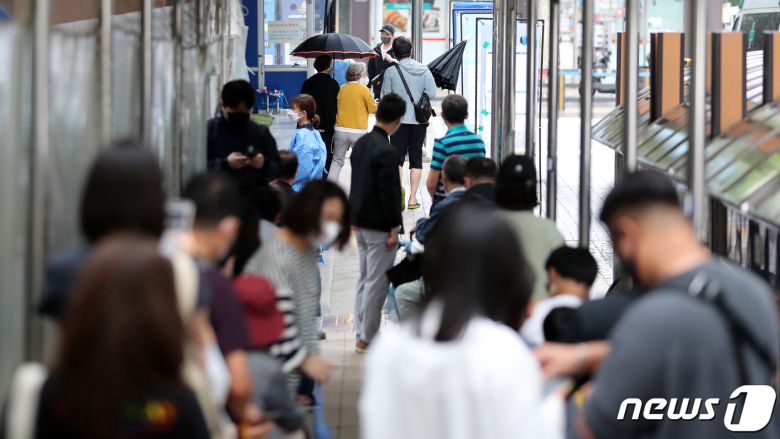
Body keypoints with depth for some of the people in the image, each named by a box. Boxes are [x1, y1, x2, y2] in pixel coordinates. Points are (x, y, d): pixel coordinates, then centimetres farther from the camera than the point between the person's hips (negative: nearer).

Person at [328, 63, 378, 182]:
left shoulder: (342, 89, 4)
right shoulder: (363, 89, -9)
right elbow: (373, 109, -1)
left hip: (341, 129, 4)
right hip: (358, 131, -4)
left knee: (337, 161, 9)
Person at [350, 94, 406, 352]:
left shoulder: (361, 144, 8)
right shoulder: (386, 152, -20)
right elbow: (389, 193, -20)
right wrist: (394, 229, -15)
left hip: (361, 223, 9)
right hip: (379, 226, -9)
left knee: (364, 279, 17)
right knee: (376, 282, -2)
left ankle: (361, 332, 23)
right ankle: (367, 338, 2)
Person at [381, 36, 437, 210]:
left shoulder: (391, 71, -7)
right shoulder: (424, 70, -3)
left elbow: (385, 96, -6)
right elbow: (432, 93, -6)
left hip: (398, 119, -1)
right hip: (419, 119, 1)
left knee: (397, 157, 7)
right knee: (416, 158, 8)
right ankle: (413, 197, 7)